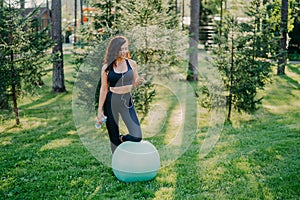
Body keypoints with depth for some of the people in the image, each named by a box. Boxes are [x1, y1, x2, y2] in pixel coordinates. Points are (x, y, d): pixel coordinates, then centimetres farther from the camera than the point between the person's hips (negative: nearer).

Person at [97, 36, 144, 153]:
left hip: (127, 101, 2)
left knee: (137, 137, -9)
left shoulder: (132, 64, 2)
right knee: (114, 138, 5)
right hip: (111, 102, -2)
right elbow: (104, 89, 1)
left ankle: (121, 139, 24)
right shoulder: (107, 67, -4)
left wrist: (138, 82, -12)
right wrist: (100, 111, 0)